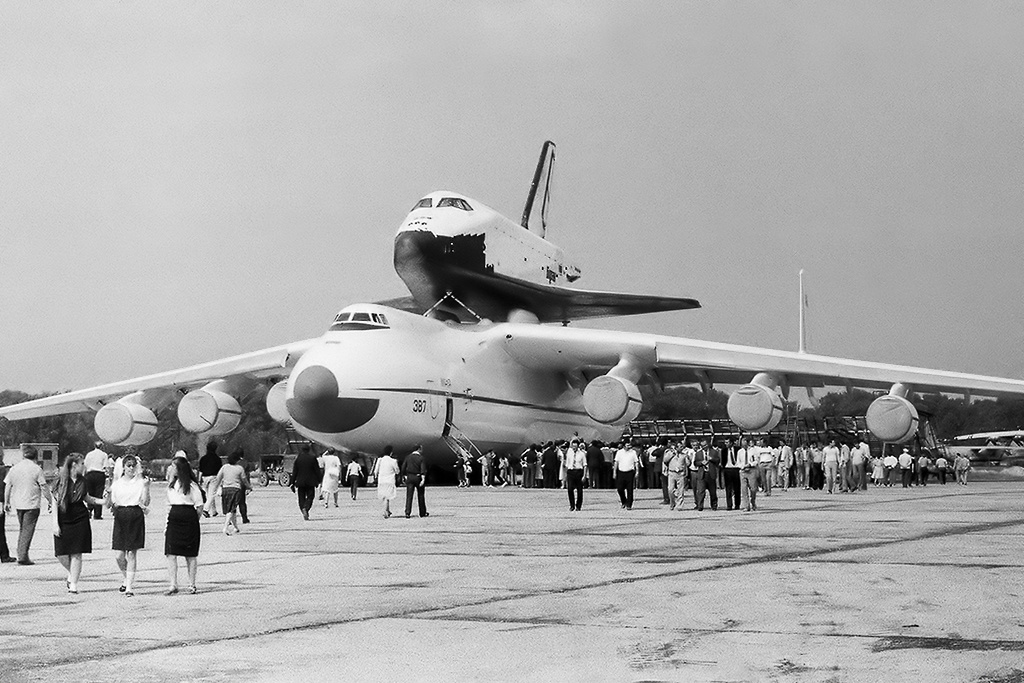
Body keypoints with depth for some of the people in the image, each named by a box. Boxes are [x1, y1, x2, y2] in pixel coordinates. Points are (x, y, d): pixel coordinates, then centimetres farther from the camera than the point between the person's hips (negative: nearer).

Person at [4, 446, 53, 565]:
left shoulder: (14, 468, 6)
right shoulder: (36, 469, -8)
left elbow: (7, 486, 10)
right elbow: (44, 487, -6)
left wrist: (6, 502, 18)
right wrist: (50, 501, 3)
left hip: (18, 504, 5)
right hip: (32, 504, -5)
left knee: (22, 529, 18)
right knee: (28, 530, -5)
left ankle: (21, 554, 17)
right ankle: (23, 556, -11)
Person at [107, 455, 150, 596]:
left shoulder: (141, 482, 3)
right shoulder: (117, 483, 10)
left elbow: (145, 502, -7)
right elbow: (110, 502, 12)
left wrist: (145, 485, -15)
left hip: (136, 517, -2)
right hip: (120, 517, 2)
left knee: (132, 553, -4)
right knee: (120, 554, 0)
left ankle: (129, 586, -1)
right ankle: (125, 578, 29)